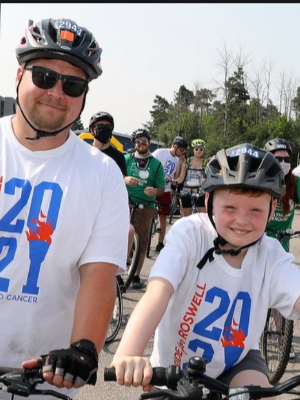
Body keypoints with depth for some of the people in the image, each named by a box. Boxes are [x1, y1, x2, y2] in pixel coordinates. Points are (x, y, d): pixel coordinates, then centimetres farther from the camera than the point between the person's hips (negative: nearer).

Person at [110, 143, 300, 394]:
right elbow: (158, 292, -39)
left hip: (236, 361, 1)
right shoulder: (189, 234, -24)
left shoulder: (272, 258, -17)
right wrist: (127, 355, -56)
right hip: (175, 367, -1)